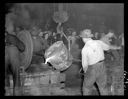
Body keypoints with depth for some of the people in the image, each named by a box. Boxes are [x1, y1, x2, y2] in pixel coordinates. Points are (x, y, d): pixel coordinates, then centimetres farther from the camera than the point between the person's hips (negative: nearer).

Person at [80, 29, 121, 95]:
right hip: (102, 68, 5)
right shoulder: (99, 42, -6)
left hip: (92, 70, -5)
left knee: (86, 88, 17)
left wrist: (85, 72, 8)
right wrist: (117, 47, 36)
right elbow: (108, 47, 14)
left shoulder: (84, 49, -21)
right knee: (103, 88, 18)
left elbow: (85, 65, -14)